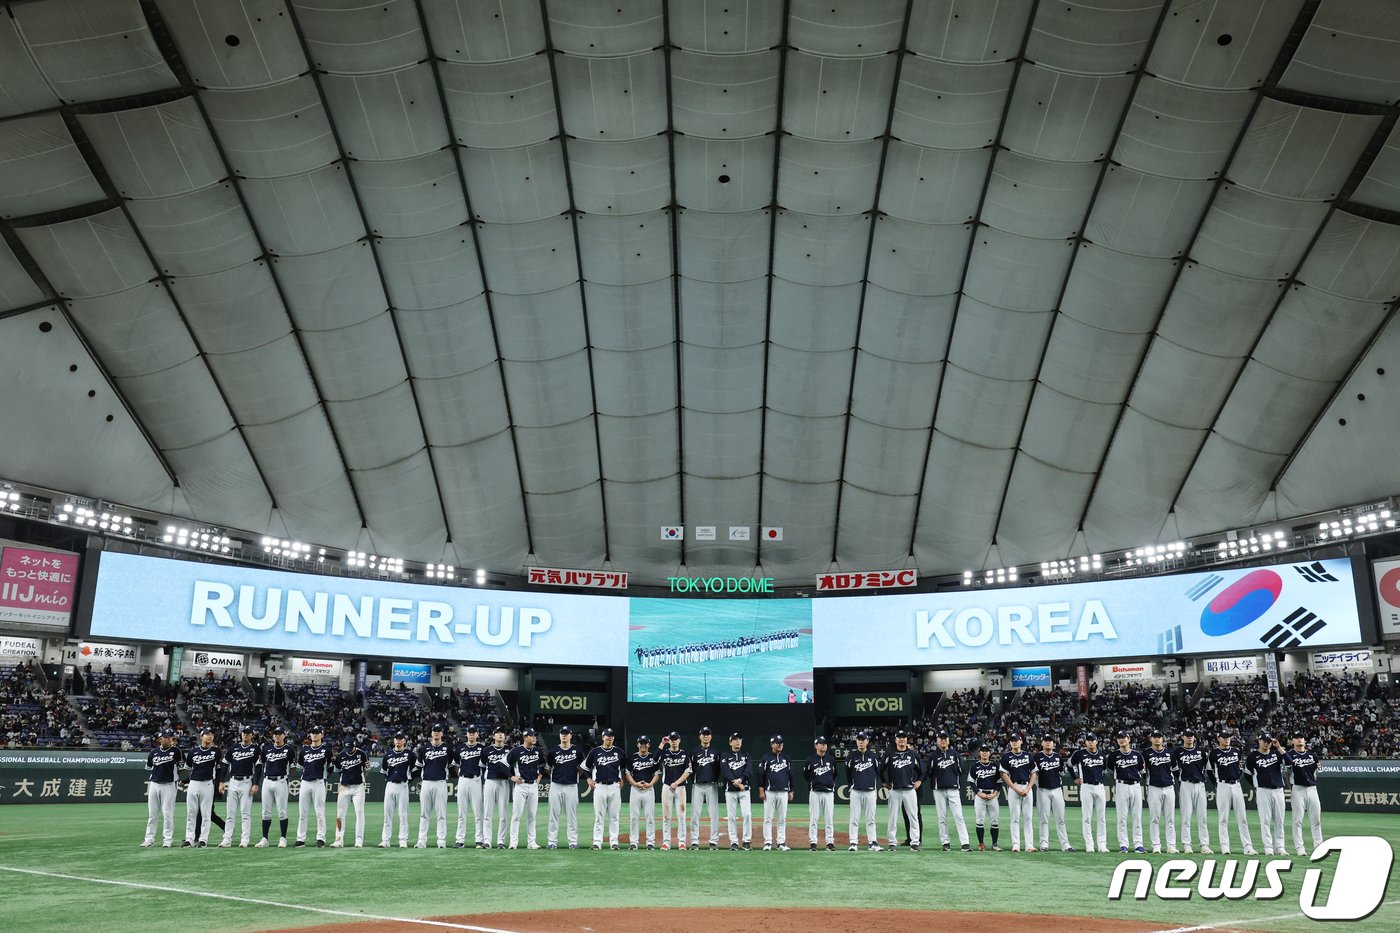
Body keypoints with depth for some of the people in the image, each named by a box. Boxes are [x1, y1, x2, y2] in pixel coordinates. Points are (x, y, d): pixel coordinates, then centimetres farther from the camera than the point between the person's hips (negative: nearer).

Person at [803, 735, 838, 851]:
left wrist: (831, 784, 12)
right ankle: (812, 842, 5)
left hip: (829, 792, 2)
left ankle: (830, 843, 7)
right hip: (814, 792, -2)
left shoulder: (831, 759, 8)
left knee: (829, 818, 2)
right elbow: (805, 775, 10)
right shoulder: (810, 760, 0)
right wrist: (813, 783, 8)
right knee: (813, 818, -1)